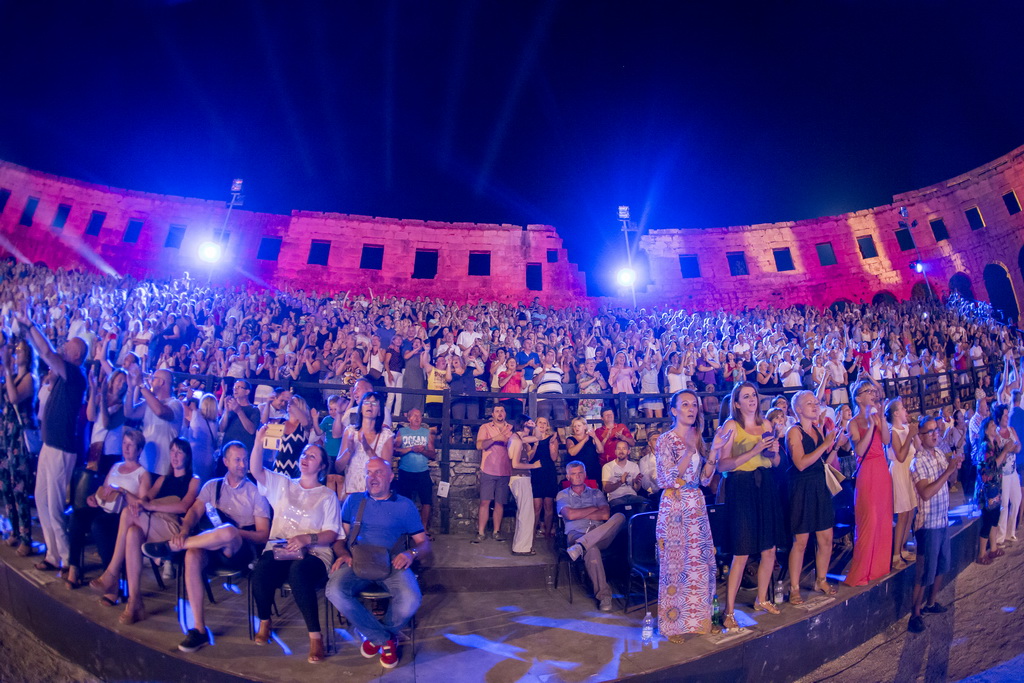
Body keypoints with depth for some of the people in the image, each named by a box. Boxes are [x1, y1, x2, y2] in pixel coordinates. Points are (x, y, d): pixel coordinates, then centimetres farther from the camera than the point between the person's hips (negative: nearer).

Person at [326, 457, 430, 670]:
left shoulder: (405, 505, 13)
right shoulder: (353, 500, 18)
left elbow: (423, 542, 12)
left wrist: (411, 553, -11)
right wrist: (343, 554, -10)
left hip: (391, 564, -1)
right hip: (356, 562, 1)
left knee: (411, 599, -30)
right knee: (335, 591, -31)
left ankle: (374, 636, 5)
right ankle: (386, 639, -10)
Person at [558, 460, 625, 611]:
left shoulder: (596, 493, 24)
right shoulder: (563, 495, 18)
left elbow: (605, 515, 5)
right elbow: (570, 515, -3)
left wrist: (580, 514, 2)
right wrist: (594, 509, 6)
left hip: (601, 535, 3)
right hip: (576, 535, -3)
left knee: (619, 516, -29)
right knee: (592, 550, -41)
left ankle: (580, 546, -37)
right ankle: (603, 595, -34)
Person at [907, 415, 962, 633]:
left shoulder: (939, 454, 5)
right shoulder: (918, 461, -18)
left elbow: (951, 480, 13)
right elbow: (925, 493, -26)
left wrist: (955, 467, -7)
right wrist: (948, 470, -27)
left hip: (943, 519, 8)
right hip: (928, 523, -8)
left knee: (941, 565, 20)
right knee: (925, 570, -2)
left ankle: (931, 603, 37)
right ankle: (915, 613, 9)